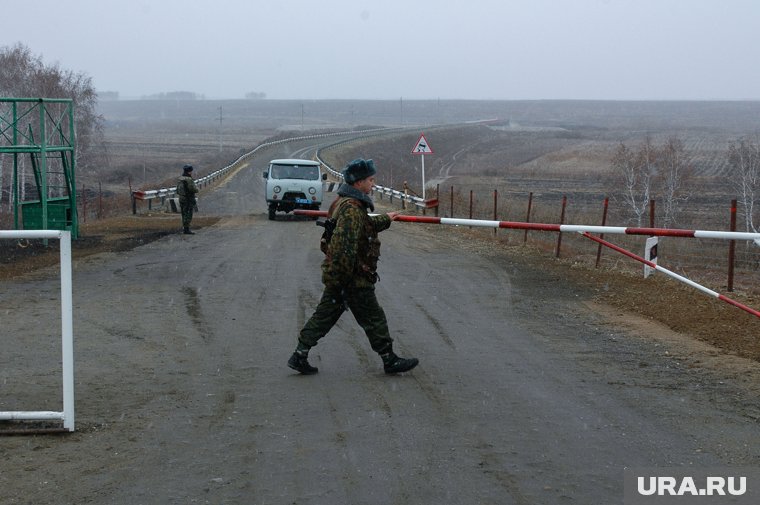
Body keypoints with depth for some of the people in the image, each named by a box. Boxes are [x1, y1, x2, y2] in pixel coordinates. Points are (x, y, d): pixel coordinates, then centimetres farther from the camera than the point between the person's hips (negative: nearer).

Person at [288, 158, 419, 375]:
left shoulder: (344, 203, 11)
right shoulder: (352, 209, -23)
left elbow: (365, 225, 32)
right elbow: (344, 249, -28)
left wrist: (385, 219, 46)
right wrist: (338, 281, -27)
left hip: (337, 277, 10)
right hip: (354, 280, -10)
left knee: (324, 316, 11)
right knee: (374, 320, 4)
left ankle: (299, 356, 12)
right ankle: (390, 361, 16)